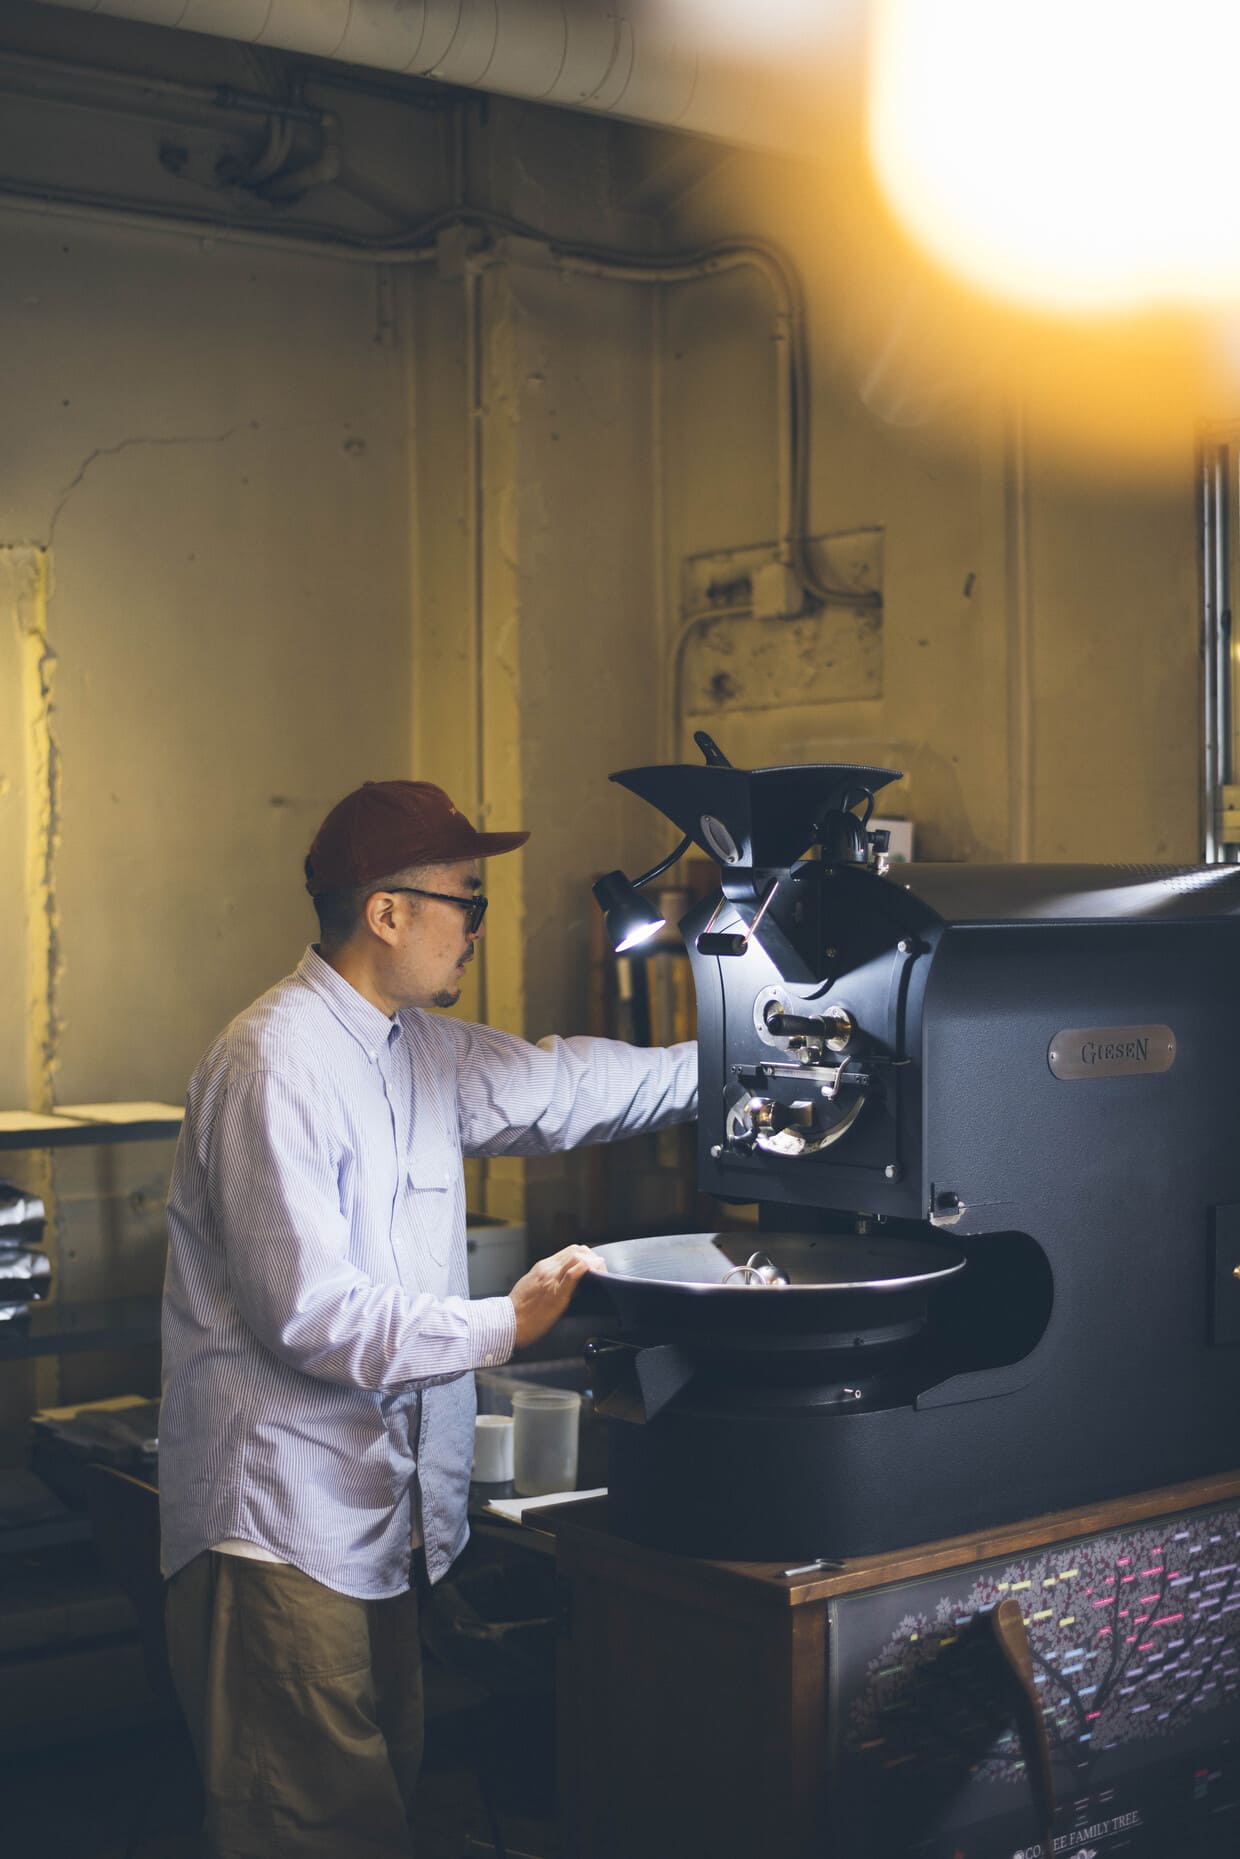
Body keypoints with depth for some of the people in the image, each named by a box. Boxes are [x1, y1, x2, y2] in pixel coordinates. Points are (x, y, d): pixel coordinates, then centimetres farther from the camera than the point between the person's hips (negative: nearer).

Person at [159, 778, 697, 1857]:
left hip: (379, 1516, 9)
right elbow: (311, 1314, -22)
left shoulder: (420, 1051, 11)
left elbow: (554, 1086, 25)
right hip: (284, 1526, -9)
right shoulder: (276, 1067, -19)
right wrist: (509, 1325, -18)